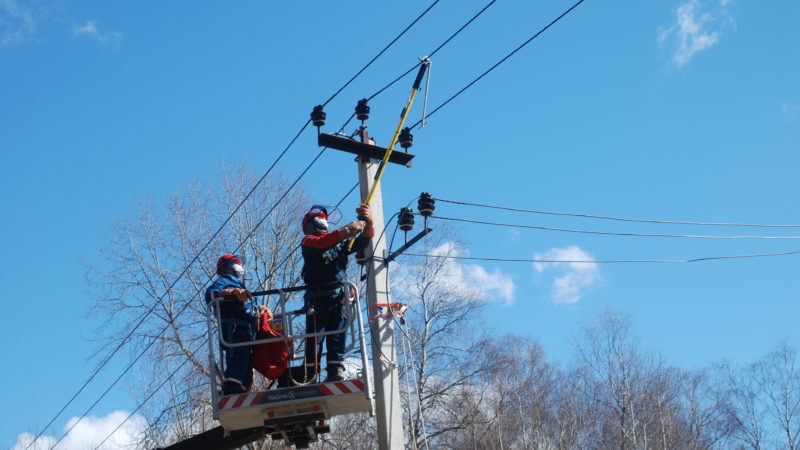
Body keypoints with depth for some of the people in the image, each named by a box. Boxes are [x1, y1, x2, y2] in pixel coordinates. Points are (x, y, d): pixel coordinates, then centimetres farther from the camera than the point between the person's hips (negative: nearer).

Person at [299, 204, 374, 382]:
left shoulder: (339, 241, 24)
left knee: (337, 338, -5)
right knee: (314, 338, -7)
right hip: (317, 298, -4)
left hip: (338, 296, 4)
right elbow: (322, 244, -15)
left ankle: (336, 371, -11)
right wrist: (347, 230, -28)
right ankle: (310, 377, -11)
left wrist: (368, 223, -10)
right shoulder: (308, 241, 8)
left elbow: (362, 242, 11)